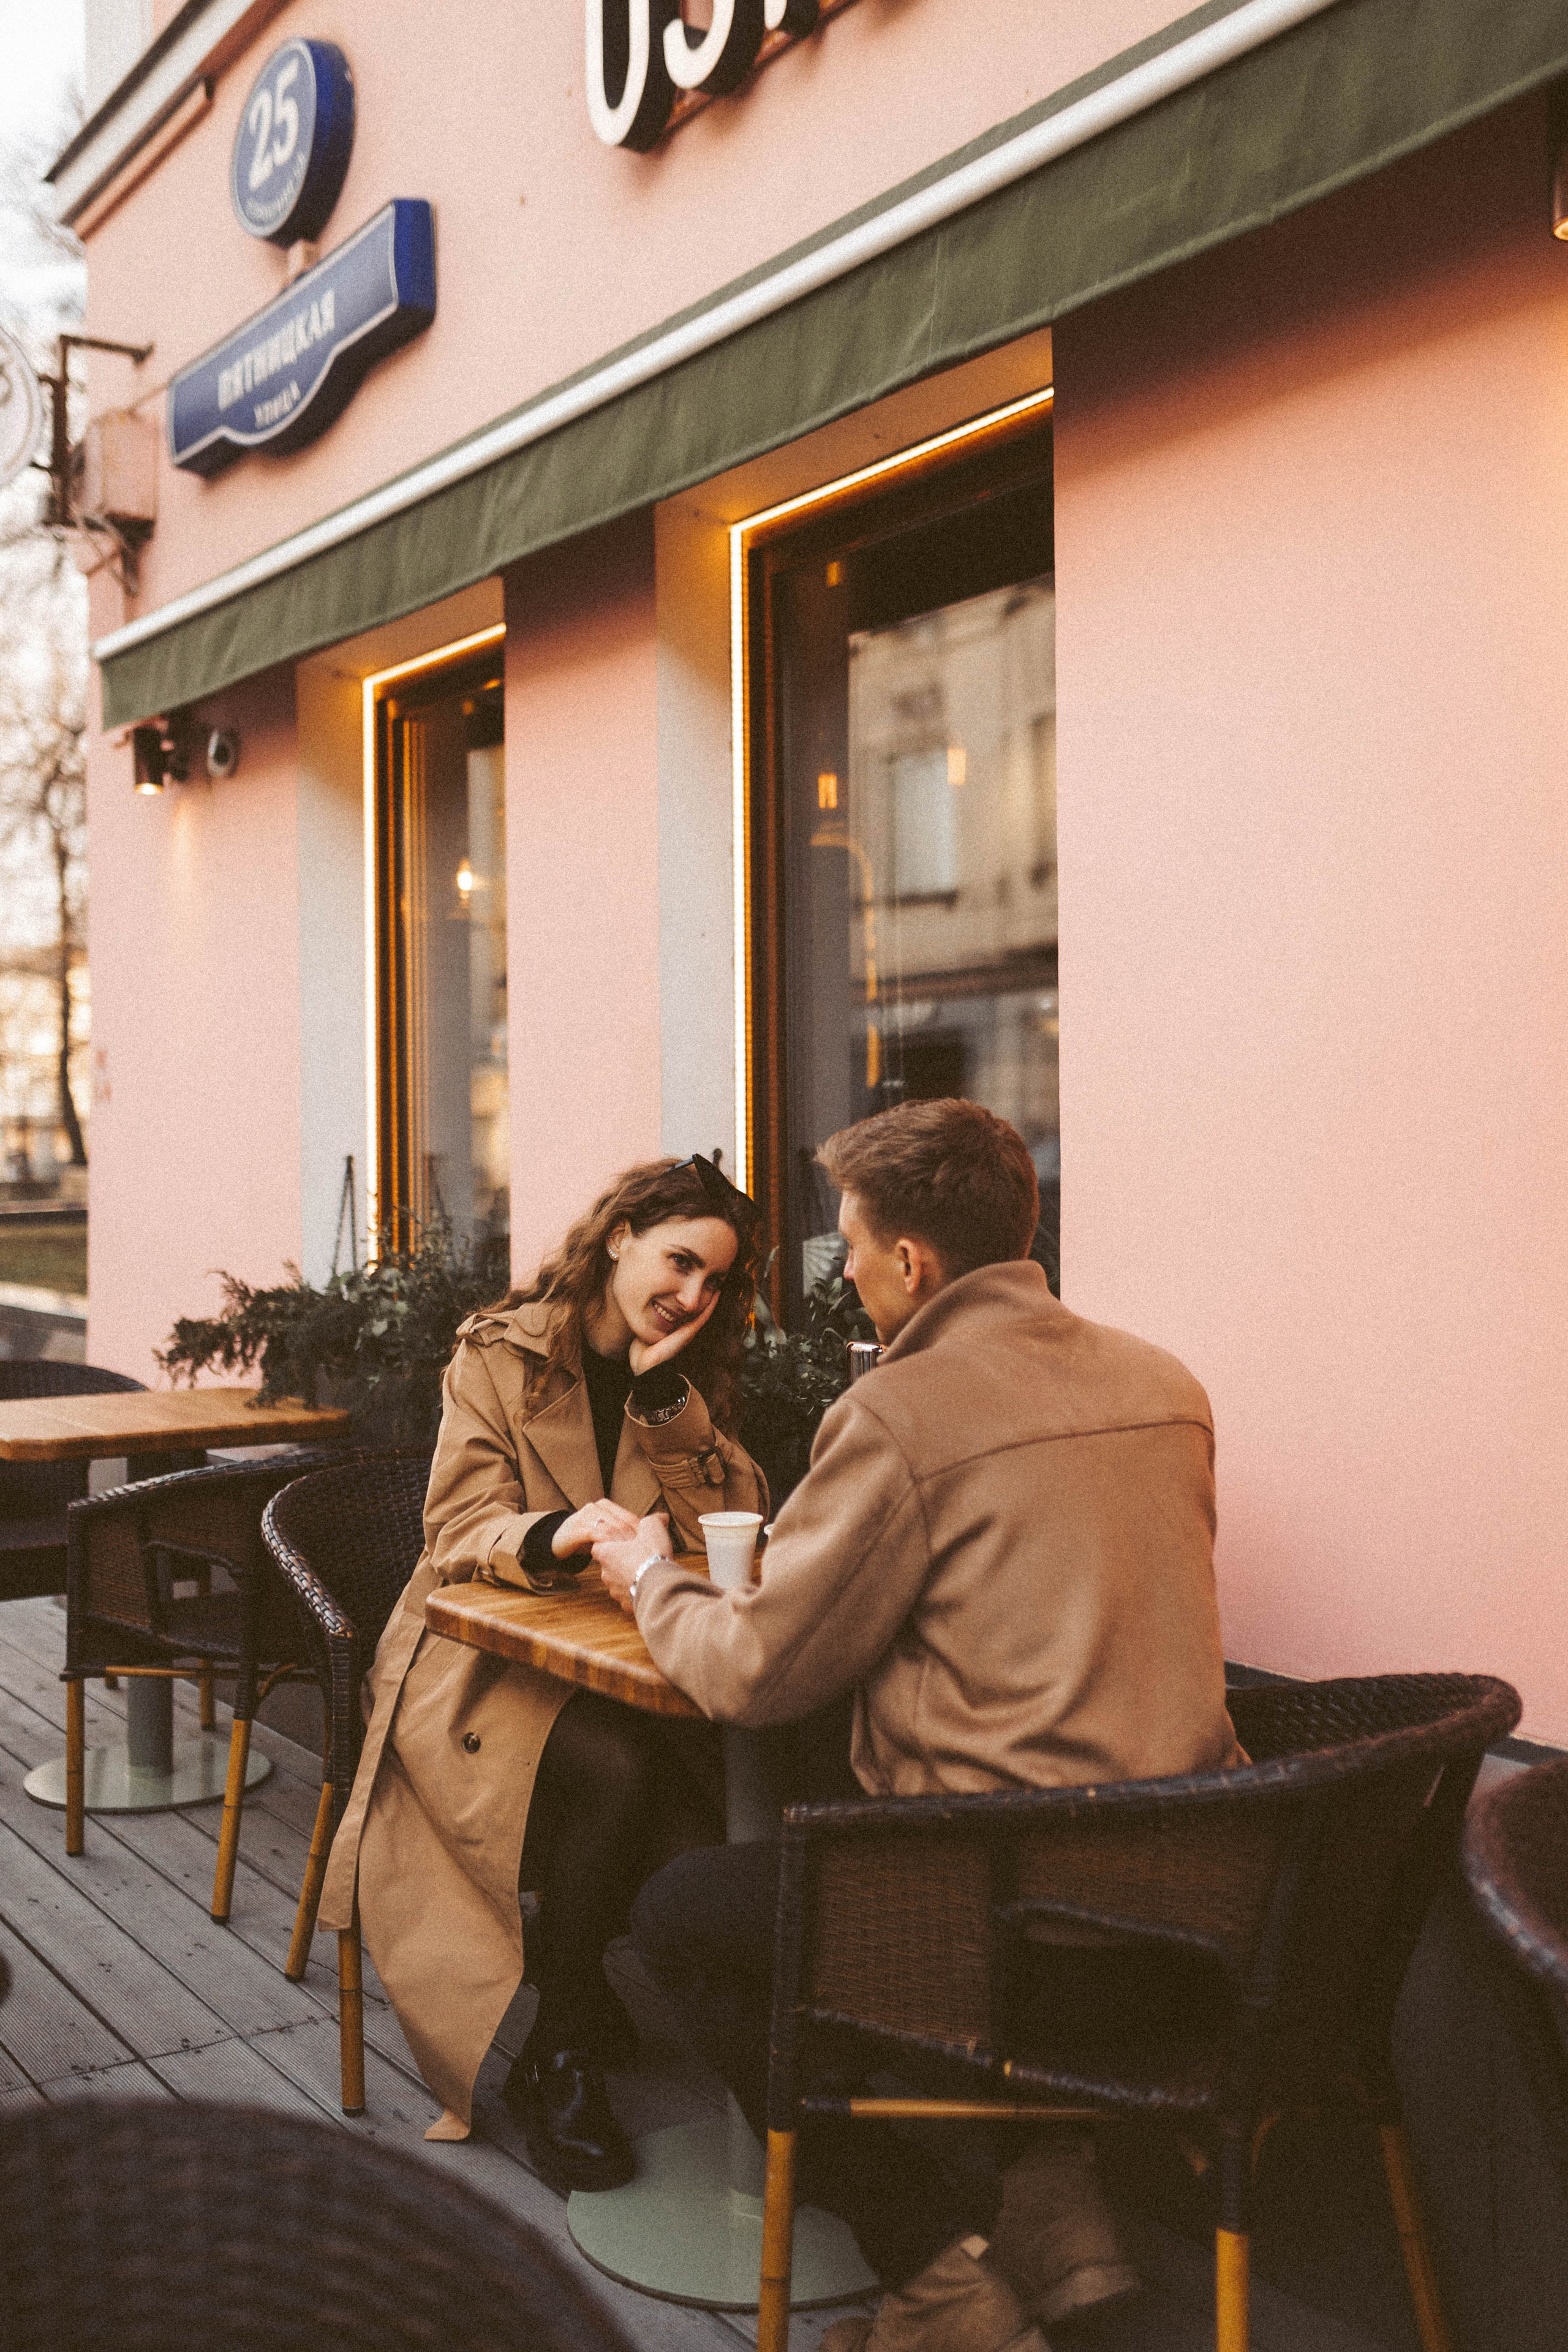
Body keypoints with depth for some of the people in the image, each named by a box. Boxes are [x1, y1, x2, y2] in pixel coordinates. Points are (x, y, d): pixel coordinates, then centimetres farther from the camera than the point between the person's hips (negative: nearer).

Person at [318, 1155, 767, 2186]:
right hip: (483, 1665, -4)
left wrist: (664, 1388, -10)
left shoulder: (694, 1378, 12)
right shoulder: (500, 1354, -1)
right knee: (617, 1771, -32)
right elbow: (459, 1533, -11)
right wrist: (556, 1534, -33)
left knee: (706, 1786, -27)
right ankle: (555, 2057, -14)